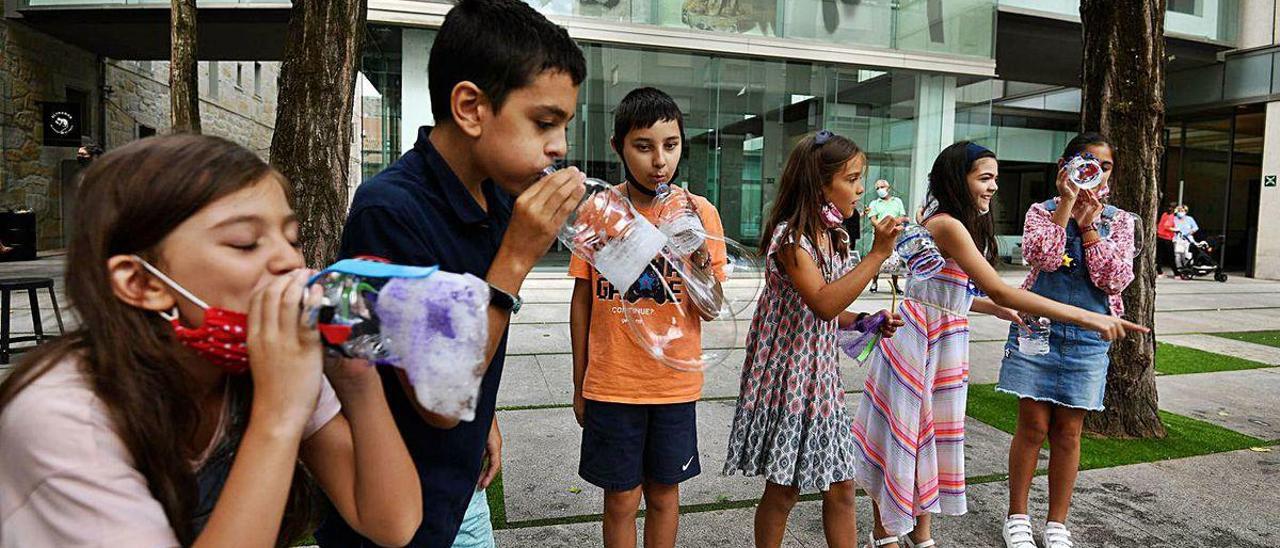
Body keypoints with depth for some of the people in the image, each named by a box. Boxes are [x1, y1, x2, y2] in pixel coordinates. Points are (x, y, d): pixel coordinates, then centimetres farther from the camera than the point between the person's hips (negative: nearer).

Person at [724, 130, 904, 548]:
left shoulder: (835, 239, 9)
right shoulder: (789, 236, -17)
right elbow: (823, 304, -30)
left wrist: (865, 322, 2)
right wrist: (878, 253, -28)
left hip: (823, 378, 8)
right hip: (788, 379, -8)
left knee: (841, 487, 13)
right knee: (783, 491, 7)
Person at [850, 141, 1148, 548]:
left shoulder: (959, 225, 10)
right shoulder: (948, 225, -21)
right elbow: (1000, 290, -29)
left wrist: (996, 310, 8)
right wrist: (1085, 317, -30)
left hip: (945, 343, 9)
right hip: (916, 341, -9)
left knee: (935, 436, 15)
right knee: (900, 437, 4)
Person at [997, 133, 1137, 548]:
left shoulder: (1118, 221, 6)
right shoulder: (1043, 211, 1)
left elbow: (1115, 279, -8)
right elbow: (1043, 257, -19)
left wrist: (1088, 222, -12)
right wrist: (1066, 203, -16)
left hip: (1087, 338, 2)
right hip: (1037, 329, -2)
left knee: (1068, 431, 7)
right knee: (1033, 426, 2)